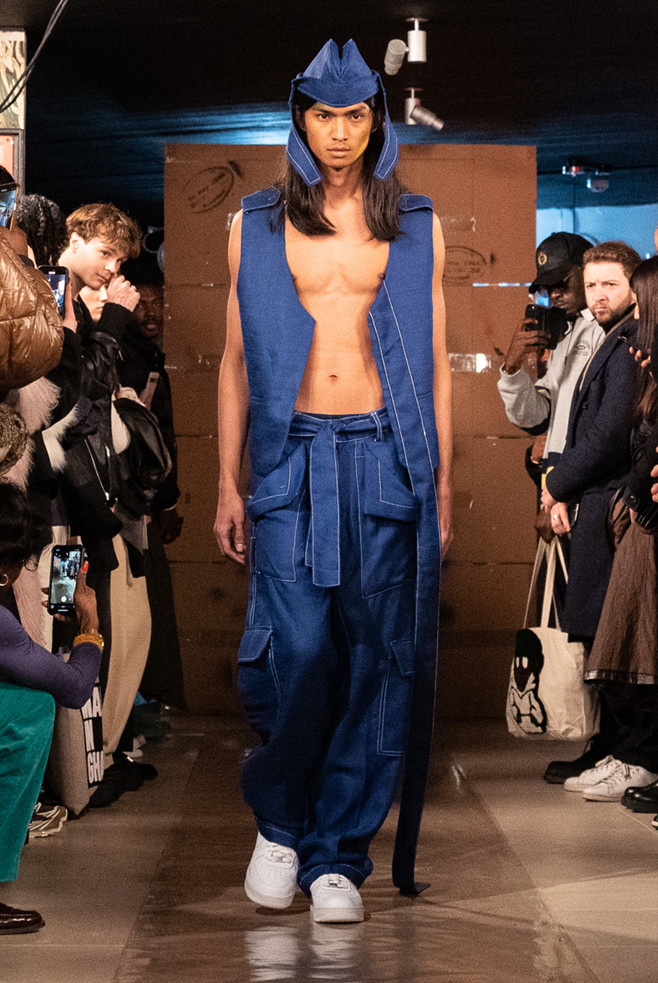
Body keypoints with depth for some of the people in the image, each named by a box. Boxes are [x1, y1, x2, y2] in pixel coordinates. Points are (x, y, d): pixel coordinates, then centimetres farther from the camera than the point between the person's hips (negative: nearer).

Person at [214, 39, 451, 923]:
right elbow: (236, 364, 11)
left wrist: (443, 484, 6)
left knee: (377, 660, -2)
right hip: (294, 461, 0)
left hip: (389, 461, 1)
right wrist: (228, 485, 6)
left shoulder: (418, 229, 11)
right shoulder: (255, 229, 11)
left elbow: (436, 363, 11)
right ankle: (278, 823, 14)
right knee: (299, 654, -10)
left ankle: (337, 855, 8)